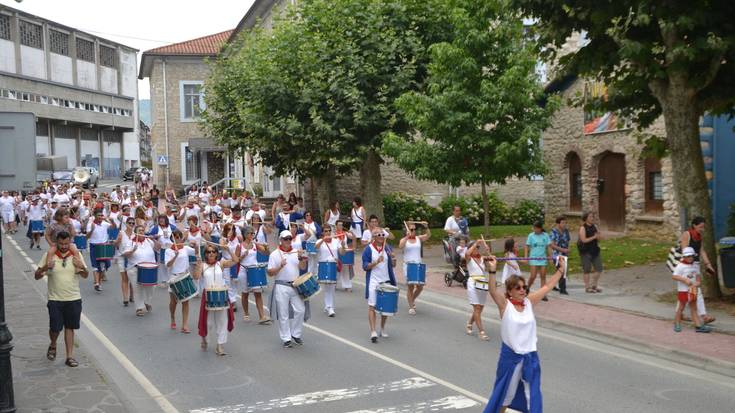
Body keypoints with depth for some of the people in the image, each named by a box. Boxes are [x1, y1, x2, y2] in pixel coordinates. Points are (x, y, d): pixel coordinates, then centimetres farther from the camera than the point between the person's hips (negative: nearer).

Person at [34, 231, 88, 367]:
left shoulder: (76, 255, 0)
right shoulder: (49, 256, -5)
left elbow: (85, 276, 6)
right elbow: (37, 276, -1)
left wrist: (82, 267, -17)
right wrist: (45, 268, -23)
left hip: (74, 299, 1)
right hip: (55, 299, -1)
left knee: (69, 327, 7)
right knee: (55, 328, 0)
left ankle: (70, 356, 14)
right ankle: (53, 346, 32)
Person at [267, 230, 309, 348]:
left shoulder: (296, 252, 8)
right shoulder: (275, 254, -2)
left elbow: (303, 268, 2)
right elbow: (270, 273, -4)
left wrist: (301, 260, -17)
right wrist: (280, 267, -20)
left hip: (295, 286, 3)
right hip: (281, 287, -3)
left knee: (300, 310, 2)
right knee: (283, 315, 2)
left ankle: (296, 335, 20)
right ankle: (286, 339, 11)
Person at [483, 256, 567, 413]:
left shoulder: (529, 301, 2)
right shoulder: (505, 304, -11)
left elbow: (548, 286, 7)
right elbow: (493, 291, -29)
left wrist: (561, 269, 6)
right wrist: (492, 271, -43)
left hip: (530, 356, 4)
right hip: (510, 356, -4)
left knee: (533, 397, 9)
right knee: (505, 394, 12)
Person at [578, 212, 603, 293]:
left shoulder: (594, 226, 9)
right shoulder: (583, 228, -10)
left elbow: (600, 237, 13)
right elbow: (584, 240, -18)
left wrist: (599, 236, -10)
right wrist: (594, 237, -19)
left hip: (595, 251, 7)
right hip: (586, 252, -7)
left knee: (599, 269, 6)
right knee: (587, 270, 1)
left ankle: (593, 286, 21)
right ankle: (587, 287, 11)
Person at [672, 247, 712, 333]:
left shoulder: (695, 266, 6)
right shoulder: (680, 266, -13)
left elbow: (698, 275, 16)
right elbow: (674, 276, -17)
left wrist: (698, 282, -6)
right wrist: (685, 279, -25)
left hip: (693, 290, 6)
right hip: (683, 290, -6)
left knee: (693, 307, 9)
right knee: (681, 307, 4)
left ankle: (698, 325, 8)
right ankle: (677, 324, 16)